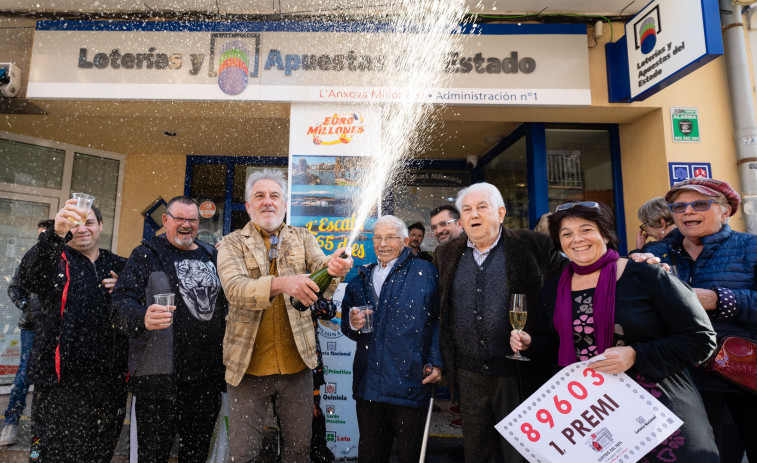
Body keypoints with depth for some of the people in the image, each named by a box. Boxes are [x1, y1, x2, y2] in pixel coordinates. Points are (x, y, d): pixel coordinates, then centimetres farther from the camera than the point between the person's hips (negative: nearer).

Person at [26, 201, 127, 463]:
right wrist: (56, 233, -41)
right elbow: (30, 277, -24)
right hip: (61, 382, -3)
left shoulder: (119, 267, 11)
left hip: (109, 382, 4)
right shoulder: (56, 261, 1)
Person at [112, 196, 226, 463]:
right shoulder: (146, 255, 1)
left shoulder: (213, 257, 13)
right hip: (160, 375, -4)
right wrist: (142, 318, -30)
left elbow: (227, 303, 19)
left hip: (208, 375, 4)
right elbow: (123, 299, -10)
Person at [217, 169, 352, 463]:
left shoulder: (302, 238, 7)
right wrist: (281, 283, -37)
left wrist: (334, 266, -35)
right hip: (248, 362, -2)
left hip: (296, 361, 2)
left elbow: (319, 265, -10)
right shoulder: (232, 244, -1)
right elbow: (234, 288, -18)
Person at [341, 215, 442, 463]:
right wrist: (352, 324, -4)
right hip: (367, 385, 4)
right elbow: (347, 326, 18)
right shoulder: (361, 278, 12)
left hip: (409, 385, -4)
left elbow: (438, 320, -3)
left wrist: (436, 363, -11)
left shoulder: (425, 272, 0)